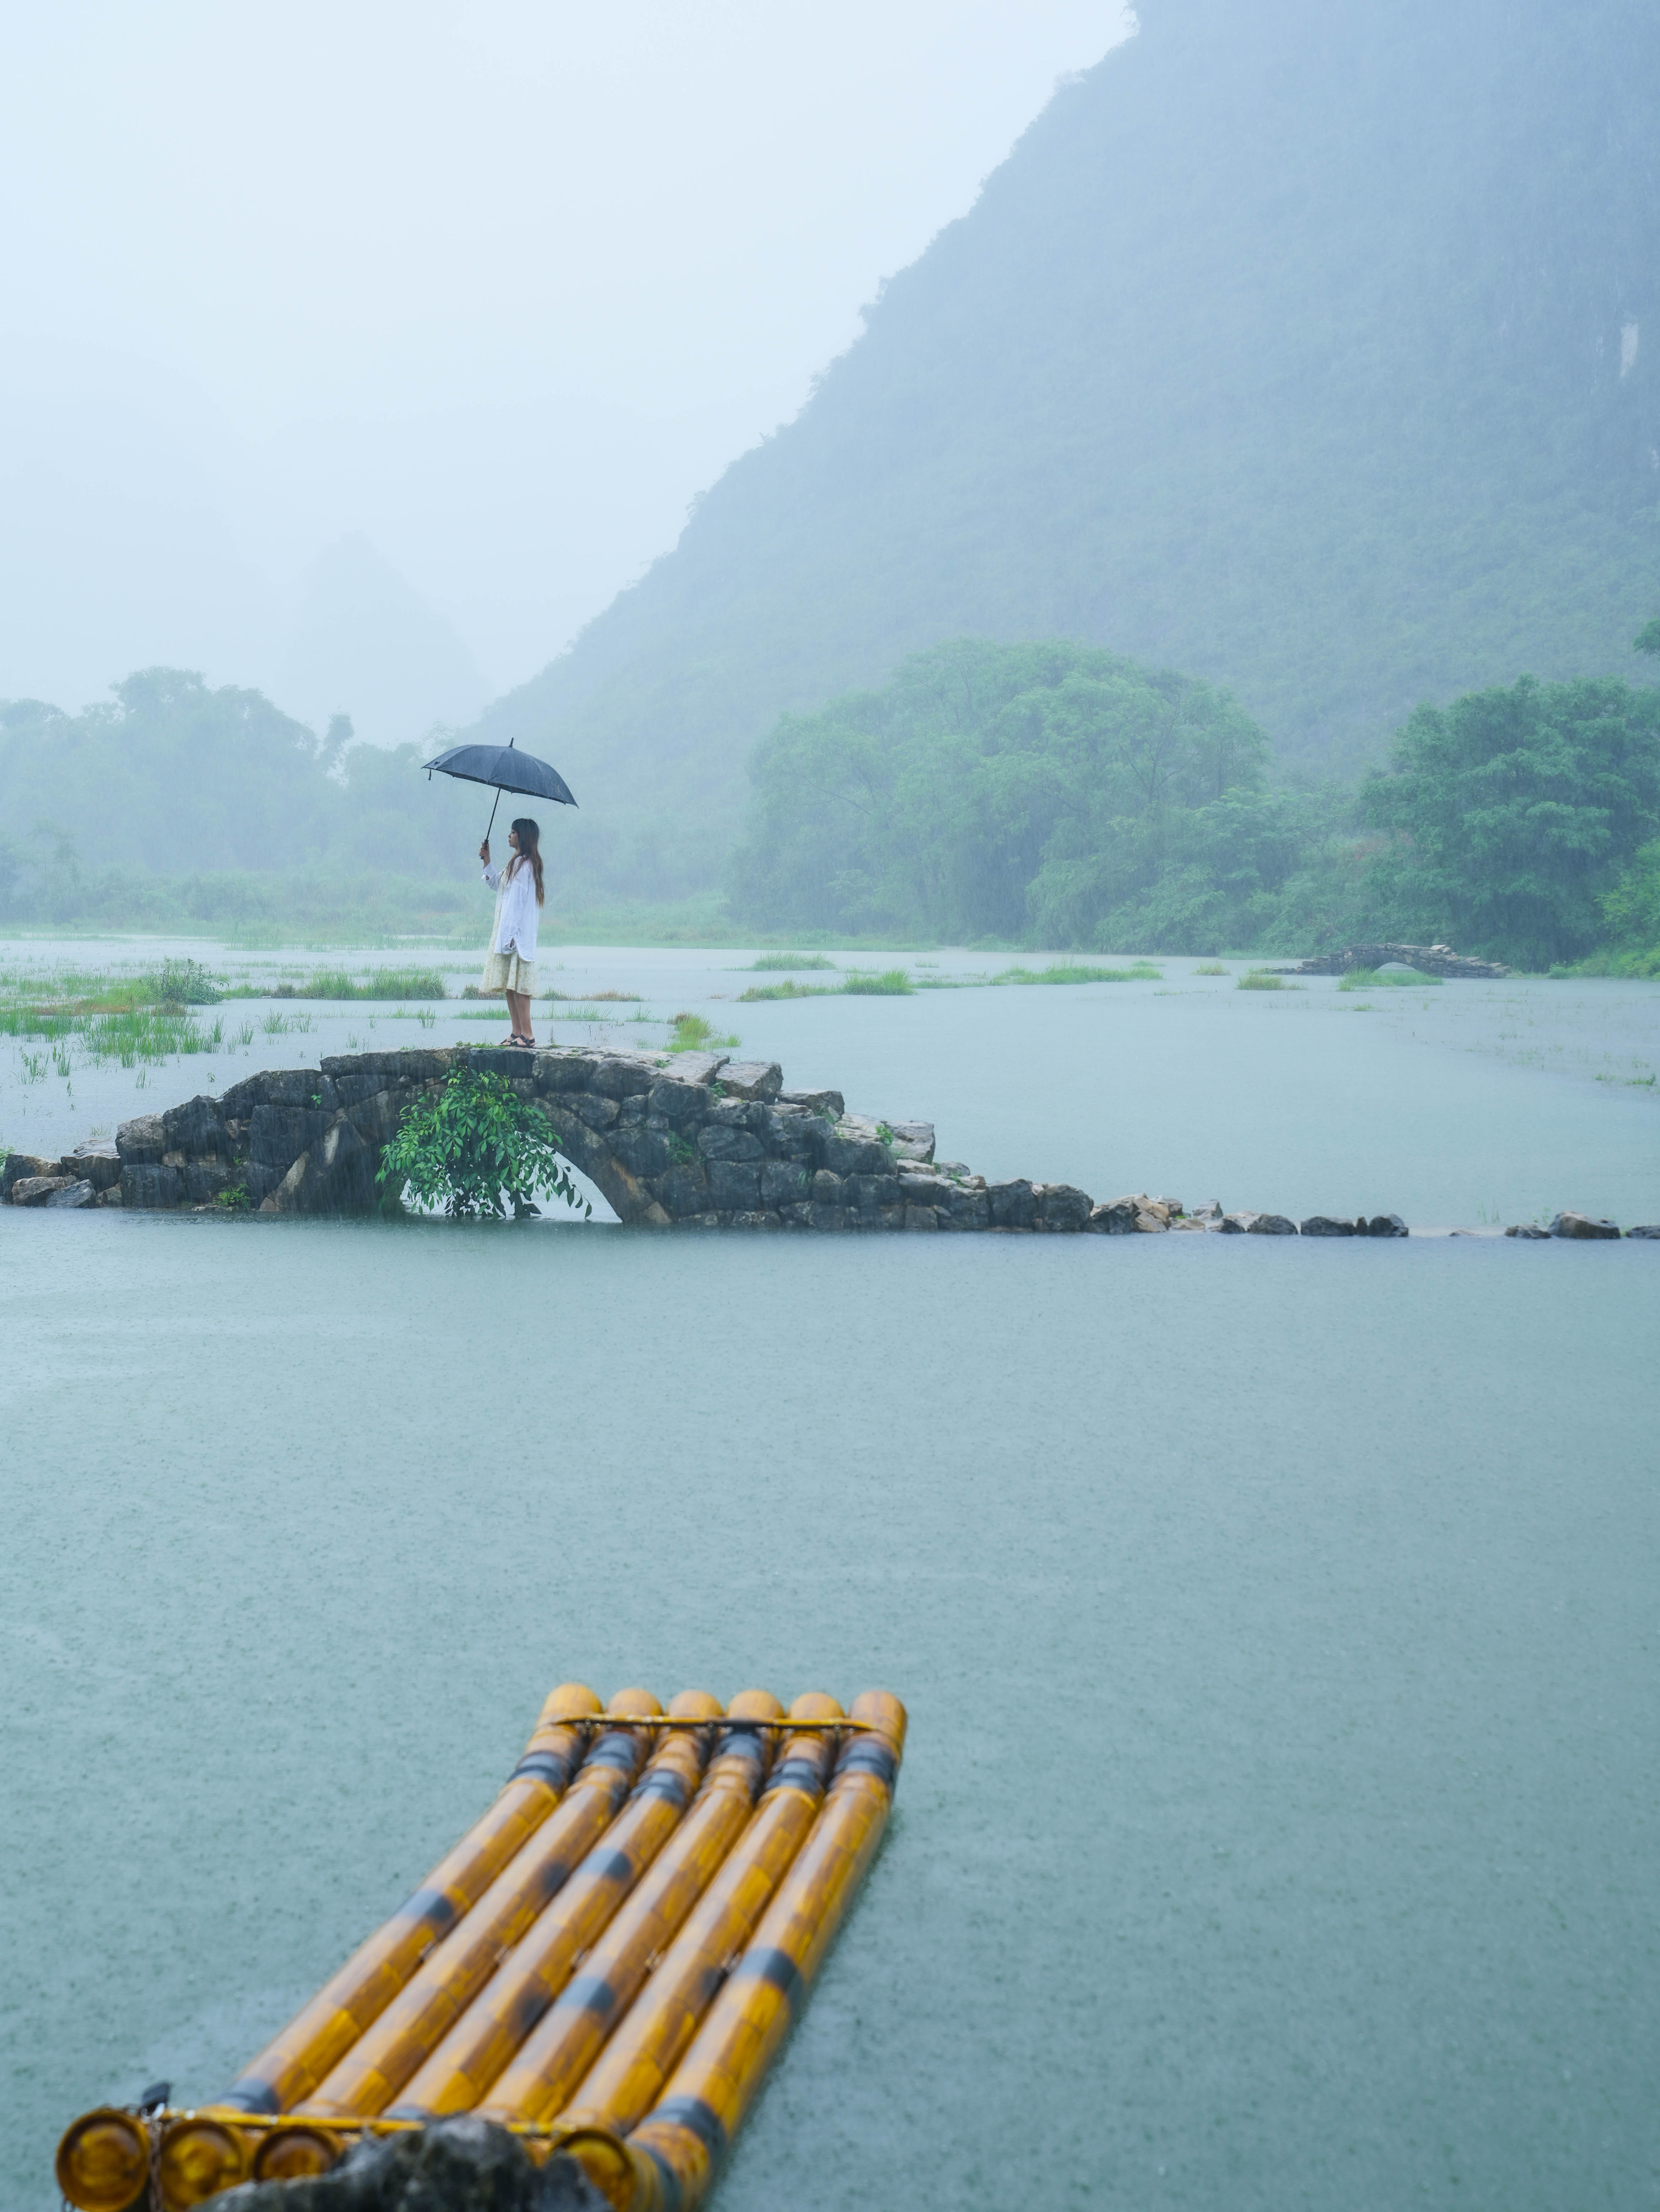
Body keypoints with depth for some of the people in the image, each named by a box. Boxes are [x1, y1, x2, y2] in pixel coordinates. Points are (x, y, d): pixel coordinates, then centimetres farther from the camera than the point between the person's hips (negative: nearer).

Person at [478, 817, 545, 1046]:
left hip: (518, 932, -10)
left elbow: (517, 900, -18)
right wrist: (487, 860, 21)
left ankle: (527, 1035, -13)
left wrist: (508, 934, -21)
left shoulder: (524, 864, -13)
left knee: (517, 984, -12)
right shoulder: (517, 863, 18)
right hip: (507, 933, 10)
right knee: (508, 984, 9)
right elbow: (496, 884, 30)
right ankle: (517, 1033, 10)